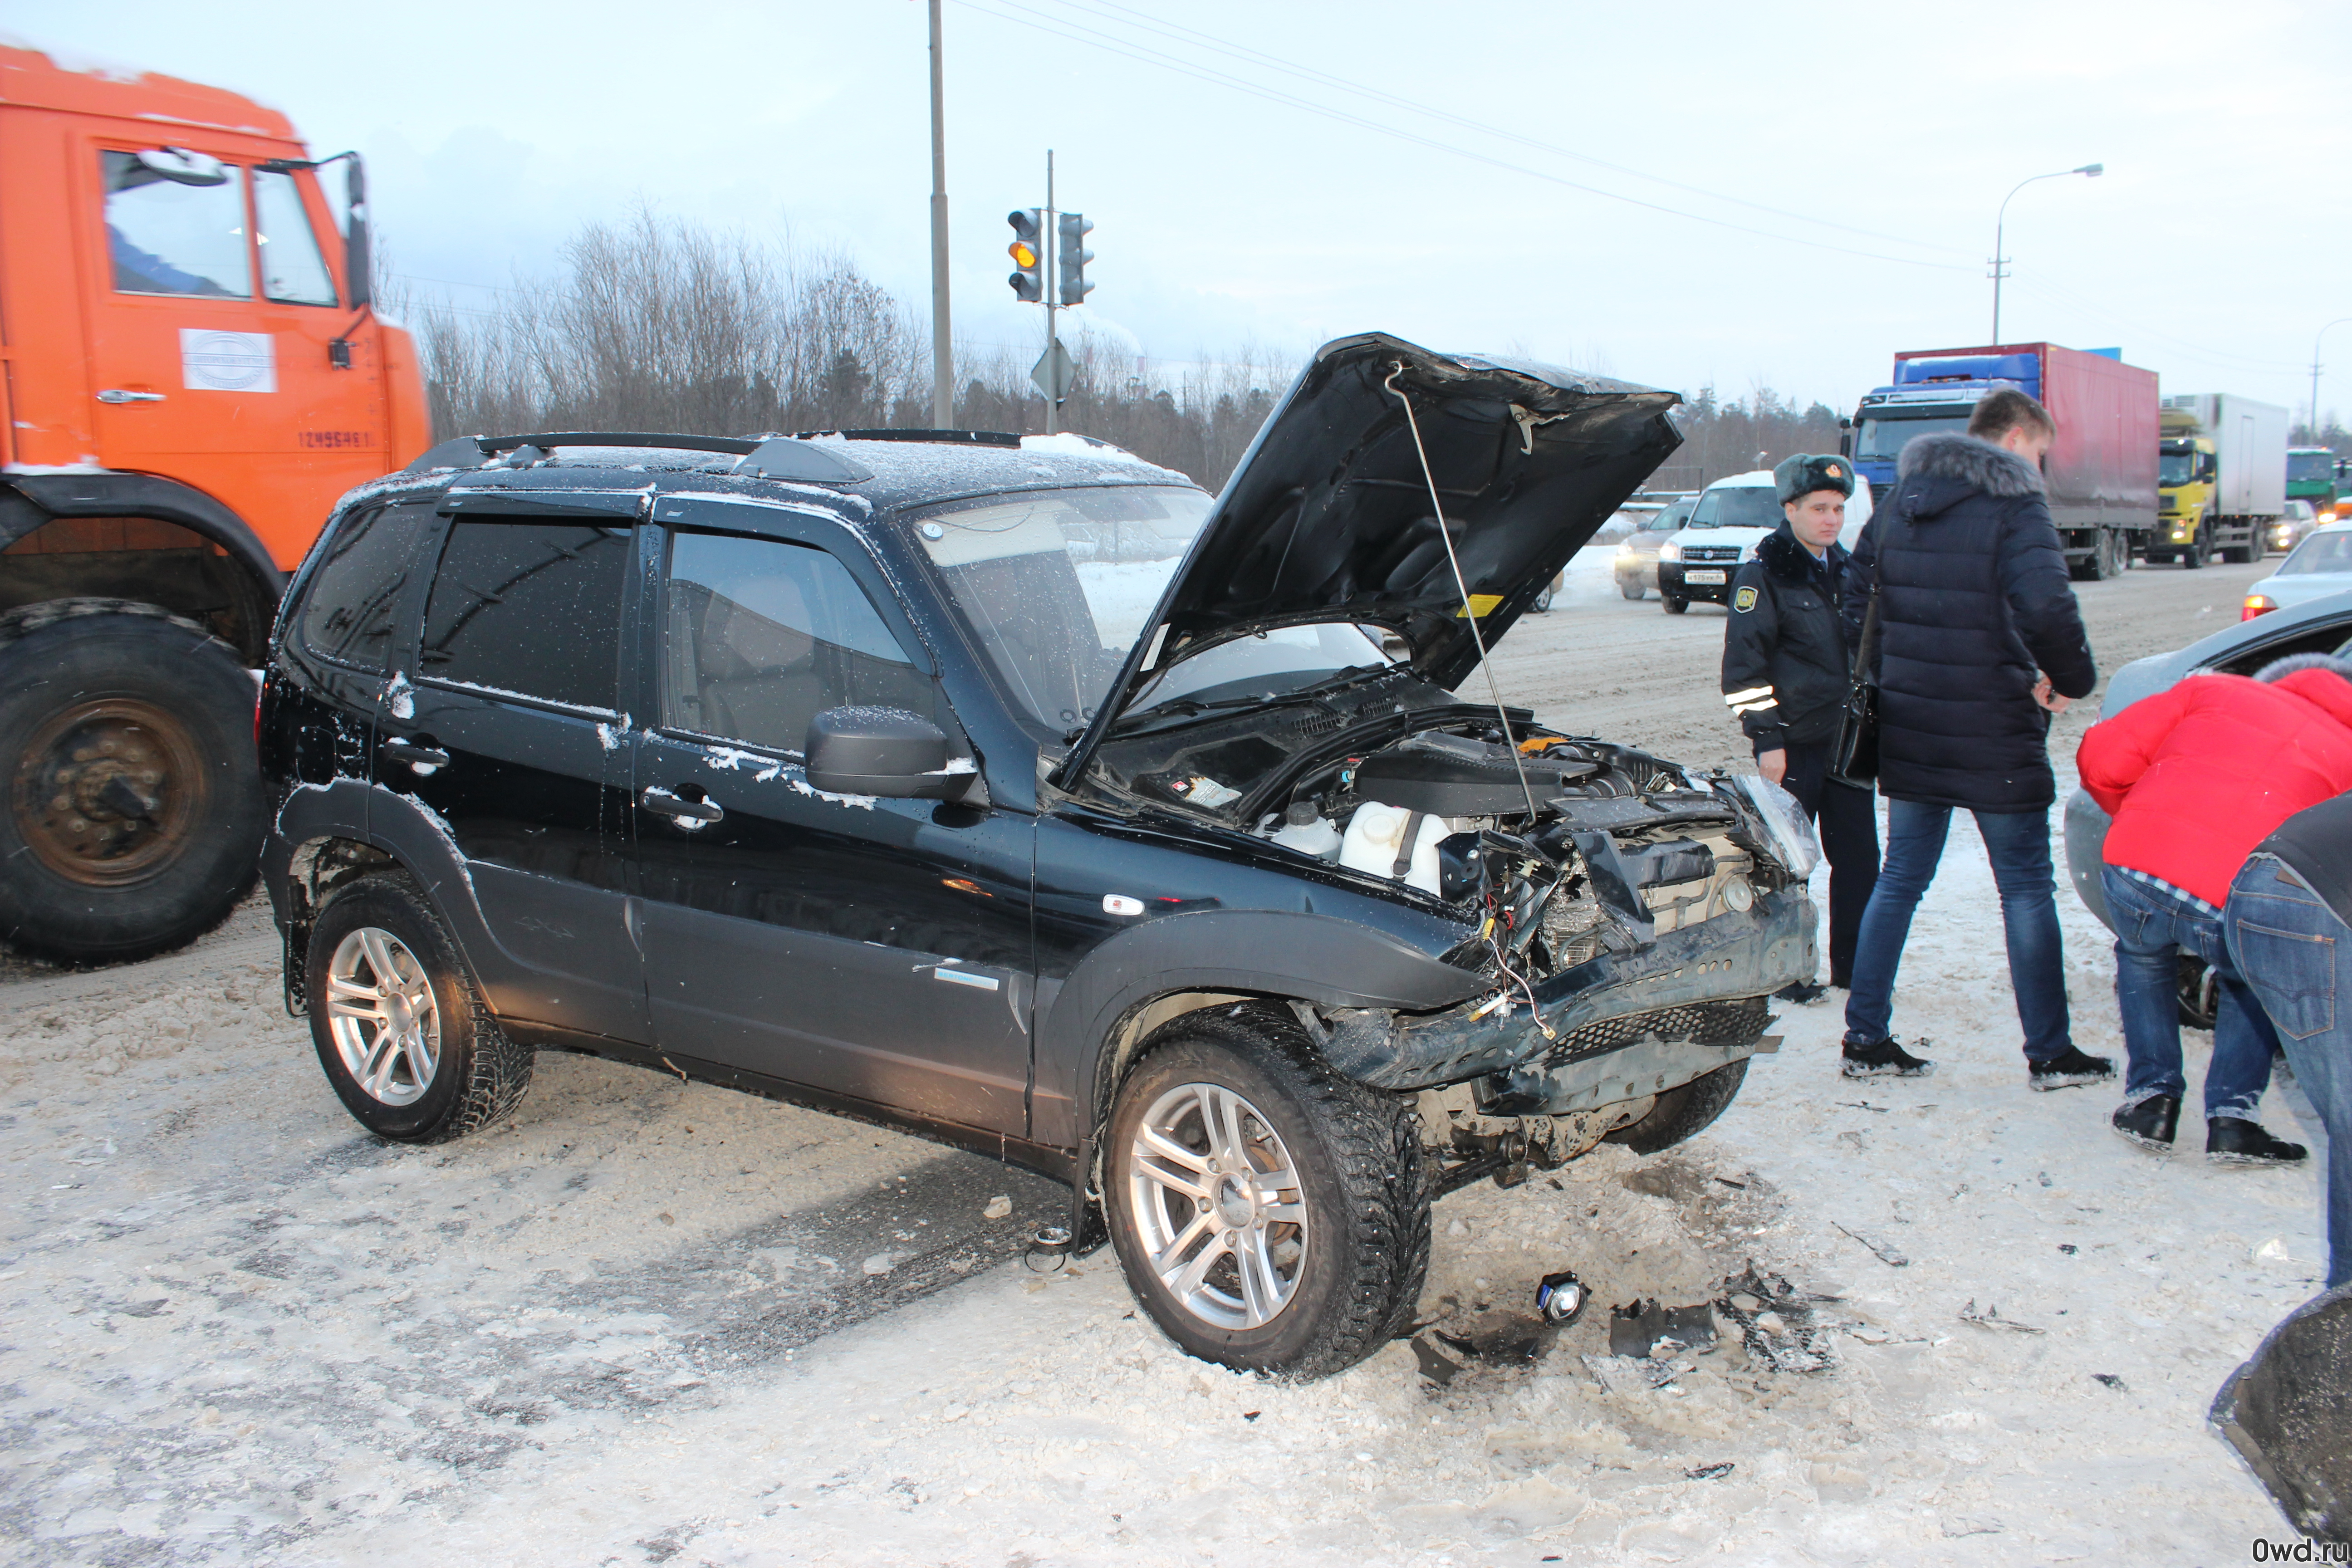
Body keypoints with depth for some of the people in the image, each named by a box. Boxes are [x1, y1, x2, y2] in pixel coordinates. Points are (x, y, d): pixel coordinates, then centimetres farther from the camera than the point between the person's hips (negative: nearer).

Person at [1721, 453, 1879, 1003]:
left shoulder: (1844, 567, 13)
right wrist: (1766, 739, -15)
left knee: (1859, 855, 9)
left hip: (1847, 736, 7)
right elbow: (1744, 666, -11)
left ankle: (1854, 967, 21)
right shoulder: (1764, 572, -8)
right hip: (1794, 742, -6)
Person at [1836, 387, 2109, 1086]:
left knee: (1899, 880, 12)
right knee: (2026, 888, 6)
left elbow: (1855, 598, 12)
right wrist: (2072, 679, -9)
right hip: (1994, 736, -6)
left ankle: (1865, 1039, 13)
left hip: (1909, 731, 6)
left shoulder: (1898, 505, 10)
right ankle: (2049, 1053, 14)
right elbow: (2046, 607, -25)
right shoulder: (2014, 507, -11)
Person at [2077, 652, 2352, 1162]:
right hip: (2242, 908, -1)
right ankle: (2232, 1117, 22)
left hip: (2132, 871, 1)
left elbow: (2100, 758, 17)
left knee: (2142, 958, 36)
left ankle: (2152, 1096, 29)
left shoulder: (2216, 690, 23)